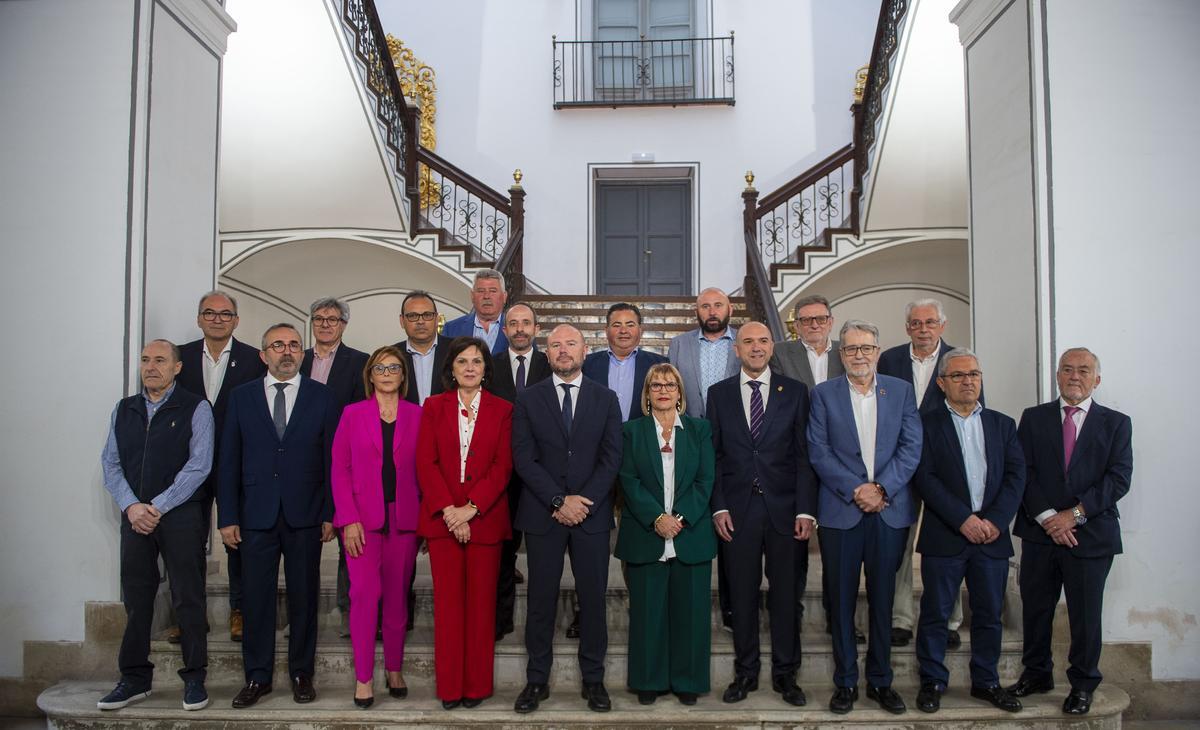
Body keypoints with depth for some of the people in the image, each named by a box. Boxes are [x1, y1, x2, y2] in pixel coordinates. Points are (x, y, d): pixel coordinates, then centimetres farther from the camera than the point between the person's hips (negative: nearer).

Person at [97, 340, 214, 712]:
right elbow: (110, 462, 8)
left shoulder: (196, 408, -2)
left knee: (188, 597, 0)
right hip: (135, 515, 4)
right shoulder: (123, 409, 13)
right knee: (136, 598, 10)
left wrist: (158, 507, -12)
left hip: (181, 515, -4)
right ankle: (135, 679, 22)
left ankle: (194, 679, 10)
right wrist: (131, 506, -7)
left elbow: (198, 466, -9)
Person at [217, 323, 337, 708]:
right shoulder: (241, 397, 7)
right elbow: (229, 461, 5)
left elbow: (331, 458, 2)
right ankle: (257, 676, 19)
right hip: (256, 515, 1)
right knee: (257, 598, 6)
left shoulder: (321, 396, 4)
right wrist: (227, 517, 0)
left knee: (304, 597, 7)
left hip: (305, 516, -1)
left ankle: (301, 673, 20)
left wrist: (330, 513, -3)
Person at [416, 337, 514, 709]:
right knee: (447, 601, 4)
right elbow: (425, 463, 0)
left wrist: (470, 508, -13)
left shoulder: (502, 410, 5)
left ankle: (477, 685, 16)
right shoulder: (434, 407, 7)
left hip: (485, 518, 0)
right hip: (442, 519, 1)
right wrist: (448, 510, -11)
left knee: (481, 602, 4)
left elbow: (503, 466, -3)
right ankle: (449, 686, 14)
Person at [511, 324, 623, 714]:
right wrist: (559, 501, -12)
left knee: (593, 598, 6)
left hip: (592, 514, 1)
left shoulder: (605, 398, 6)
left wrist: (582, 502, -11)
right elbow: (524, 458, -3)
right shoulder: (528, 399, 4)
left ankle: (593, 679, 18)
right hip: (542, 514, 0)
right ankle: (537, 680, 17)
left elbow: (612, 456, 0)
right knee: (541, 599, 6)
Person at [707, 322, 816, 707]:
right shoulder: (718, 393, 6)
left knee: (785, 594, 7)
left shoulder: (795, 391, 4)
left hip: (783, 507, 0)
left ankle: (785, 674, 21)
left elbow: (803, 454, 1)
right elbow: (713, 454, 5)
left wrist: (805, 509, -5)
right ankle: (745, 673, 20)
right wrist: (718, 506, -3)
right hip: (738, 509, 0)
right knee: (742, 593, 7)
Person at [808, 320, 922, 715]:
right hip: (840, 511, -1)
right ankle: (845, 682, 17)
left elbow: (911, 446, 0)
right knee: (842, 600, 5)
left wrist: (882, 488, -11)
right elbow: (819, 451, -4)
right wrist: (855, 491, -13)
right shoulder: (823, 393, 3)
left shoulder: (901, 390, 8)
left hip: (890, 510, 1)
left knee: (883, 600, 10)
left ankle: (880, 681, 22)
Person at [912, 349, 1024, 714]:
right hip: (944, 536, -3)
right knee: (936, 614, 3)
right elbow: (925, 478, -8)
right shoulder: (927, 424, 1)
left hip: (993, 535, 3)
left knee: (989, 615, 11)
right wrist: (963, 519, -15)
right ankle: (932, 682, 15)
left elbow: (1016, 476, 4)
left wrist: (994, 520, -9)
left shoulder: (1002, 424, 13)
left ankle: (986, 681, 25)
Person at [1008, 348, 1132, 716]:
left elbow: (1118, 479, -5)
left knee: (1086, 614, 7)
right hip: (1040, 533, 1)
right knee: (1035, 609, 10)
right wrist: (1046, 517, -13)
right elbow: (1024, 472, -1)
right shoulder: (1033, 418, 7)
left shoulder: (1116, 423, 5)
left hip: (1090, 534, -1)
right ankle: (1037, 673, 28)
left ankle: (1083, 683, 25)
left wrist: (1074, 514, -14)